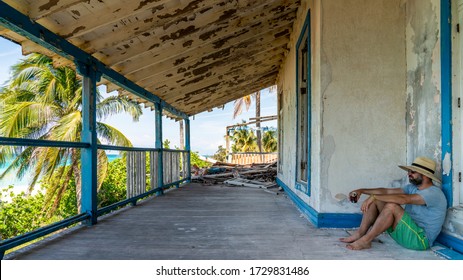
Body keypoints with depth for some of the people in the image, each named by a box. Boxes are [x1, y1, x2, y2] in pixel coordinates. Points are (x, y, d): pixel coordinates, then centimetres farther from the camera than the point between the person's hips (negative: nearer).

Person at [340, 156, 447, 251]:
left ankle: (366, 240, -24)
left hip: (421, 239, -9)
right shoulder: (412, 187, 12)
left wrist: (374, 196, -32)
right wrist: (362, 191, -3)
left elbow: (404, 199, -31)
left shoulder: (434, 193, -17)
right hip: (408, 230, 9)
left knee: (391, 206, -32)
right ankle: (360, 234, -10)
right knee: (374, 201, -3)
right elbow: (387, 191, 6)